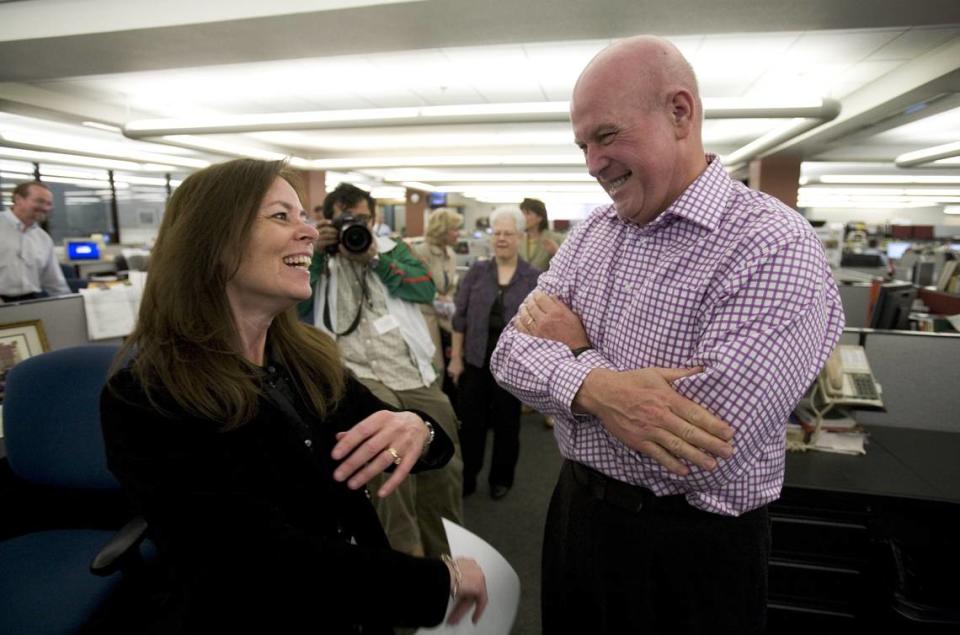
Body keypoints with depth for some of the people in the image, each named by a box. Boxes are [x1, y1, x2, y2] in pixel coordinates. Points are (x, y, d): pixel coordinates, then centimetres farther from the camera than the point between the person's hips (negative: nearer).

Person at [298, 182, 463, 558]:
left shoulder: (393, 249, 17)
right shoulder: (318, 258, 13)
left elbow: (426, 289, -1)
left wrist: (376, 259, -7)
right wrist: (316, 254, -9)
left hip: (417, 376, 4)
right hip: (361, 375, -3)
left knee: (445, 466, 10)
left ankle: (442, 556, 32)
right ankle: (403, 554, -16)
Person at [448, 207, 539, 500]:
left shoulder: (534, 277, -2)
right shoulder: (477, 271, 2)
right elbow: (460, 316, 2)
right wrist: (456, 357, 0)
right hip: (476, 359, 1)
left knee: (506, 423, 13)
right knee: (471, 421, 9)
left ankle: (501, 479, 31)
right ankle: (466, 477, 27)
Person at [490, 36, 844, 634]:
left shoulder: (775, 247, -21)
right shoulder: (593, 230, 1)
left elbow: (711, 455, -29)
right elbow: (512, 352, -5)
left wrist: (578, 349, -16)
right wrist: (592, 387, -27)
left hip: (691, 553, -5)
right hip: (576, 511, 6)